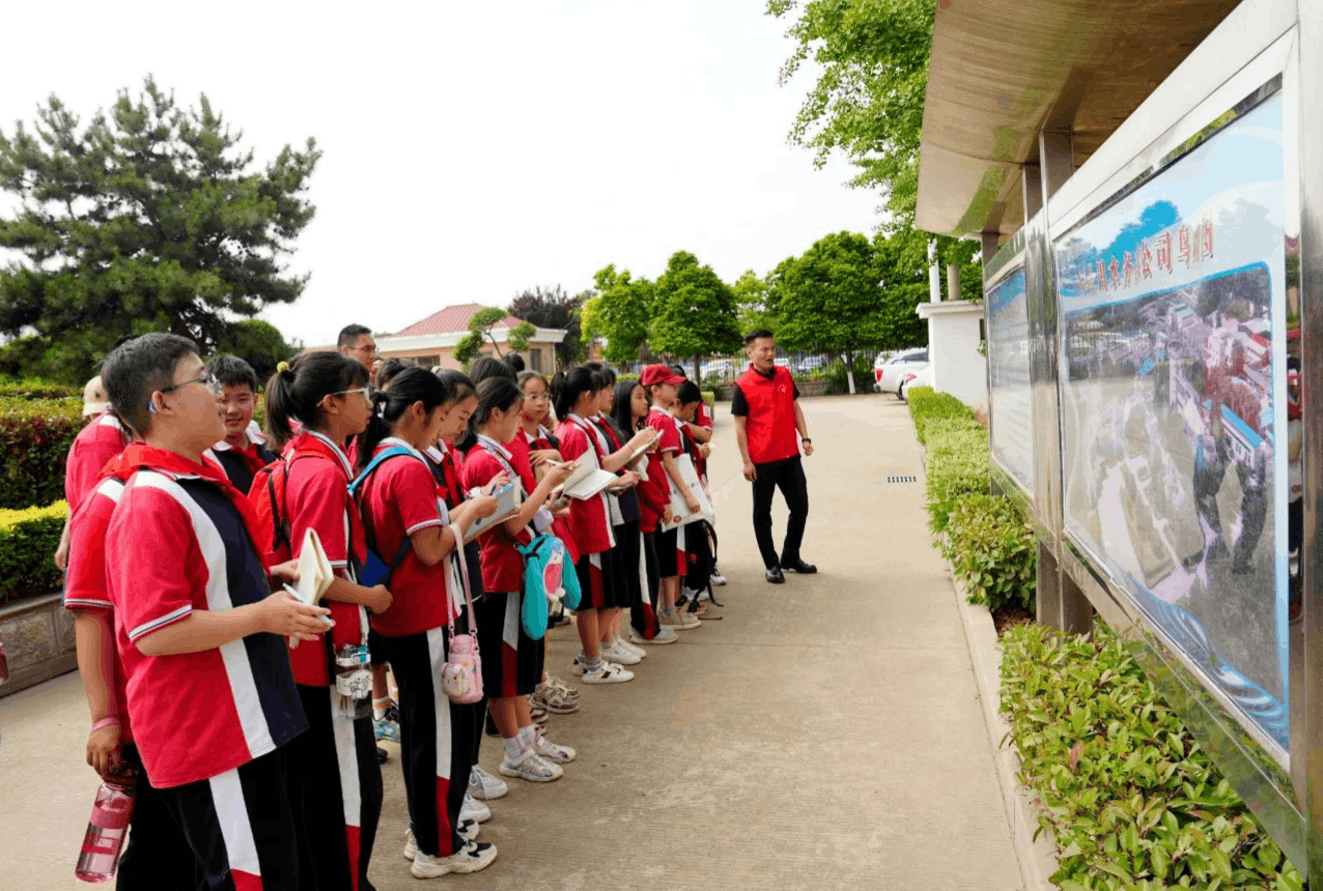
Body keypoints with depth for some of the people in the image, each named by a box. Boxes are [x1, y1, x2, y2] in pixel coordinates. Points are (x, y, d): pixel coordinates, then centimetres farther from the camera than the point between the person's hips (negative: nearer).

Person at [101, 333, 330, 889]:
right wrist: (262, 616, -18)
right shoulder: (151, 503, -21)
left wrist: (267, 579, 10)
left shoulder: (200, 481, 11)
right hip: (204, 731, -10)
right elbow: (154, 632, -25)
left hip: (248, 715, 10)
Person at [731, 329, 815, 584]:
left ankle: (791, 557, 31)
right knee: (763, 513, 7)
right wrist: (746, 461, -11)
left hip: (790, 456, 5)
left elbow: (795, 407, 13)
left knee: (800, 507, 13)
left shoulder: (784, 375, 4)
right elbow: (740, 426, -9)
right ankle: (771, 565, 21)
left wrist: (805, 437, 5)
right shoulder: (743, 386, -11)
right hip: (762, 461, -5)